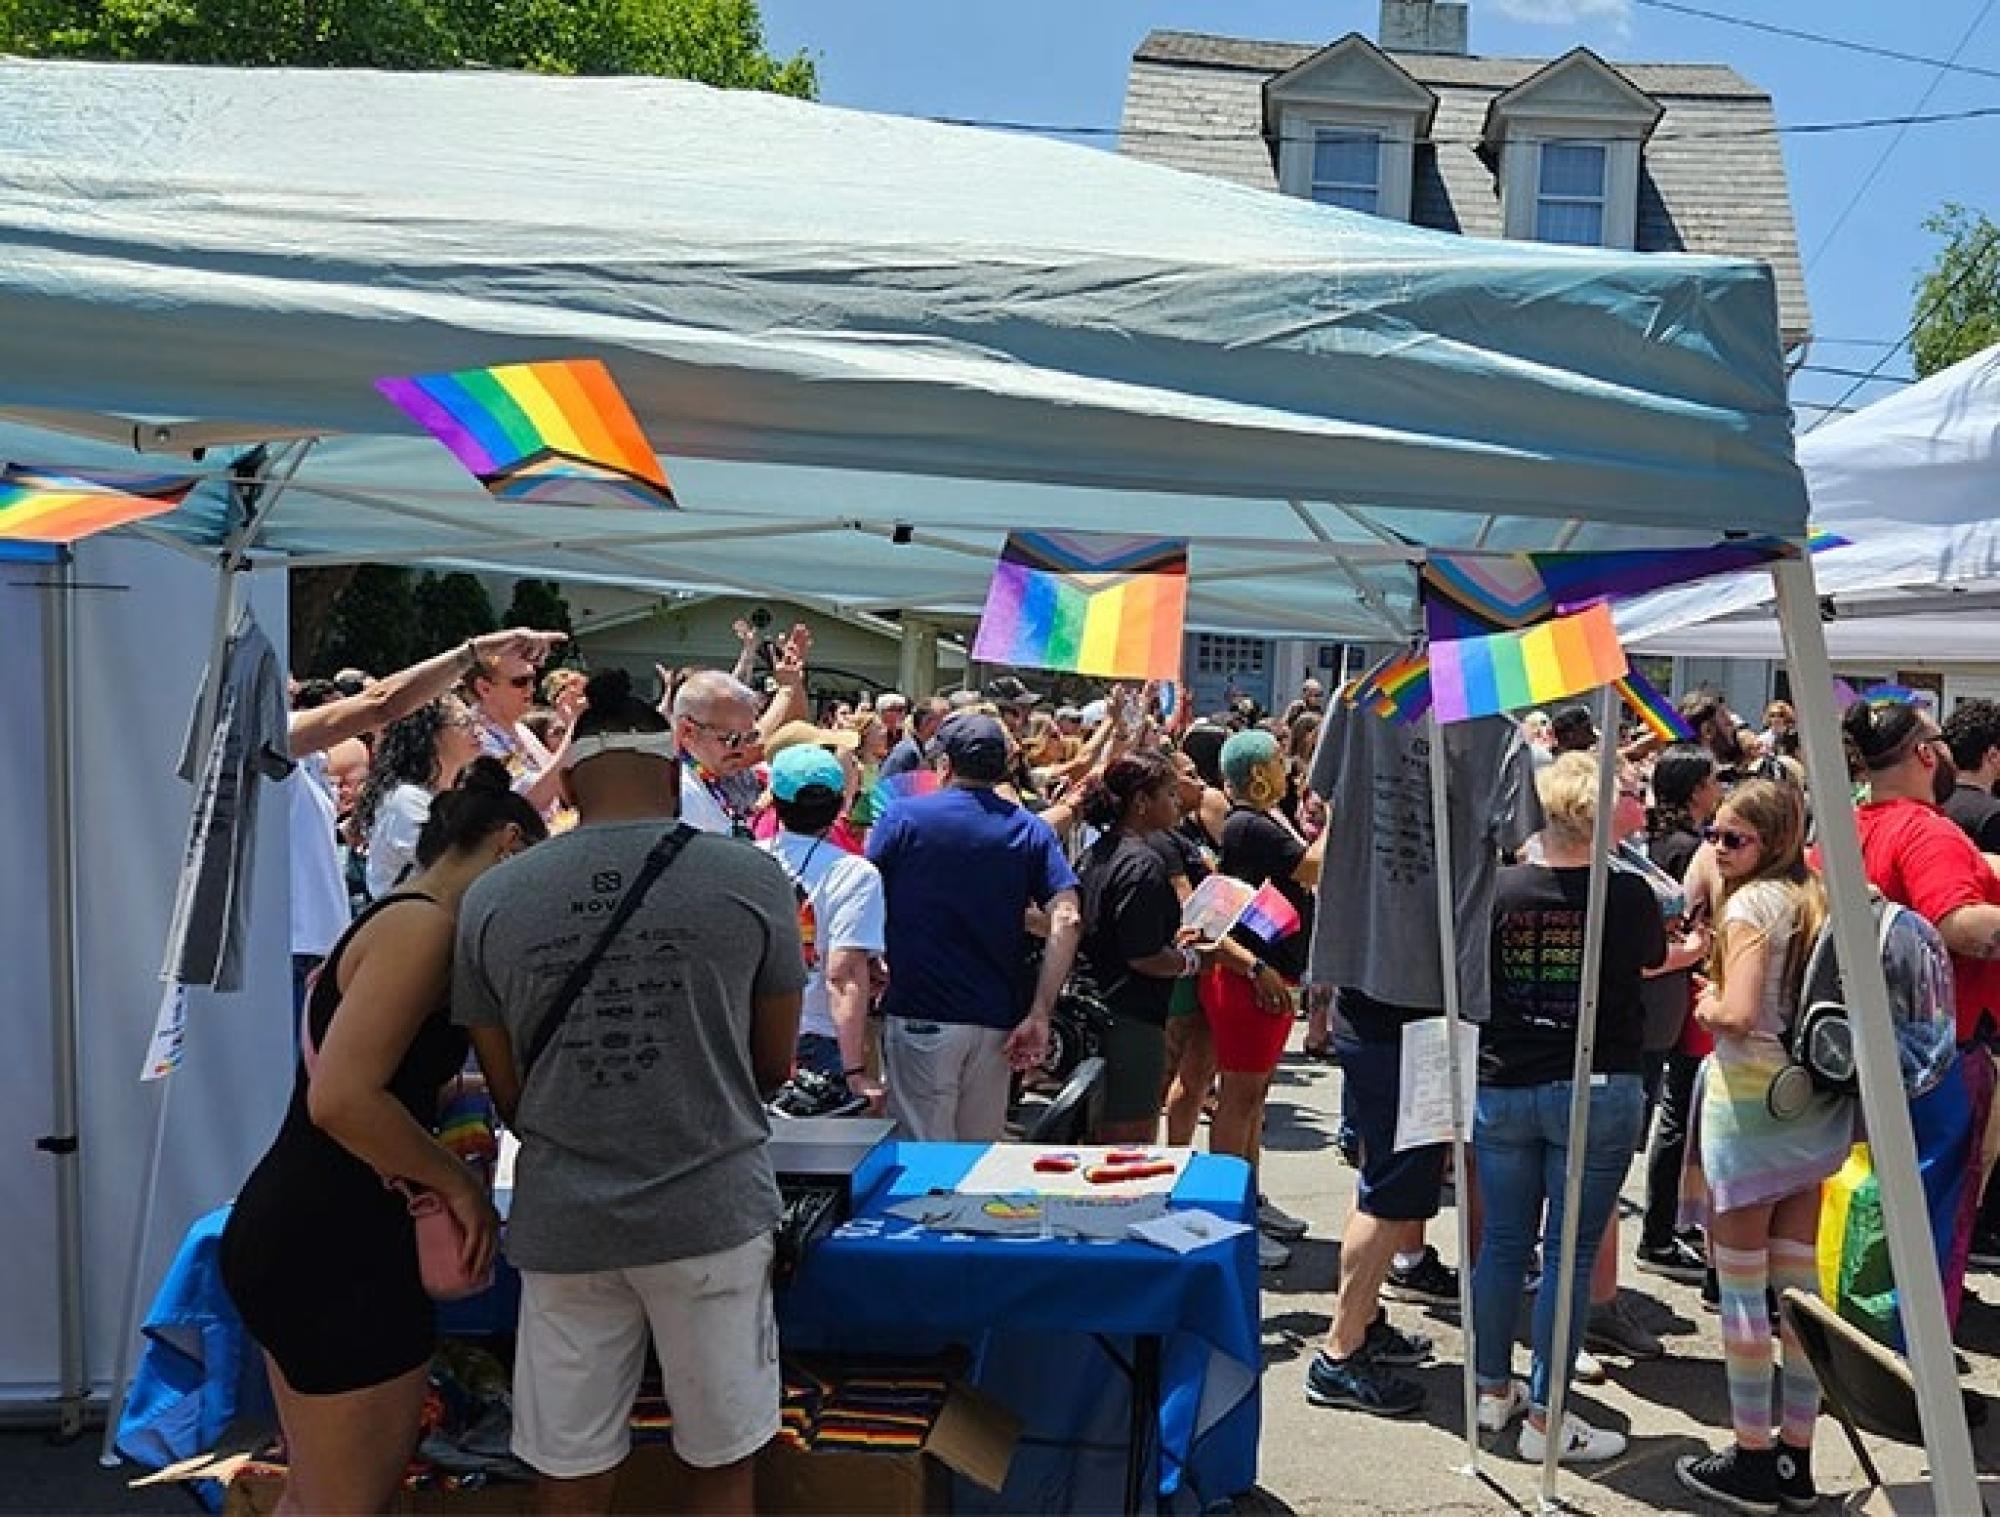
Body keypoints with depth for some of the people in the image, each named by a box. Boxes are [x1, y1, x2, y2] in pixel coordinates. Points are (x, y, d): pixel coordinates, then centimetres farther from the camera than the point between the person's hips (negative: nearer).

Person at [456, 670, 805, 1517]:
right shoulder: (752, 880, -7)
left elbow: (509, 1095, 6)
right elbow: (775, 1064, 4)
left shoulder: (491, 900, -2)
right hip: (711, 1210, -1)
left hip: (562, 1221, 2)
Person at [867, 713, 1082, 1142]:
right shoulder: (1032, 831, 5)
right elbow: (1067, 921, -7)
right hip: (997, 1022, 3)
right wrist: (1039, 1014, -6)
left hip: (920, 1016, -3)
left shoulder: (903, 816, -2)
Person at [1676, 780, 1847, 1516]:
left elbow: (1740, 1015, -23)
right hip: (1814, 1104, 8)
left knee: (1741, 1284, 2)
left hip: (1749, 1101, -8)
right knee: (1800, 1281, 12)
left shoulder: (1750, 903, -13)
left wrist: (1706, 1006, -3)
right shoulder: (1816, 899, 10)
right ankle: (1796, 1457, 22)